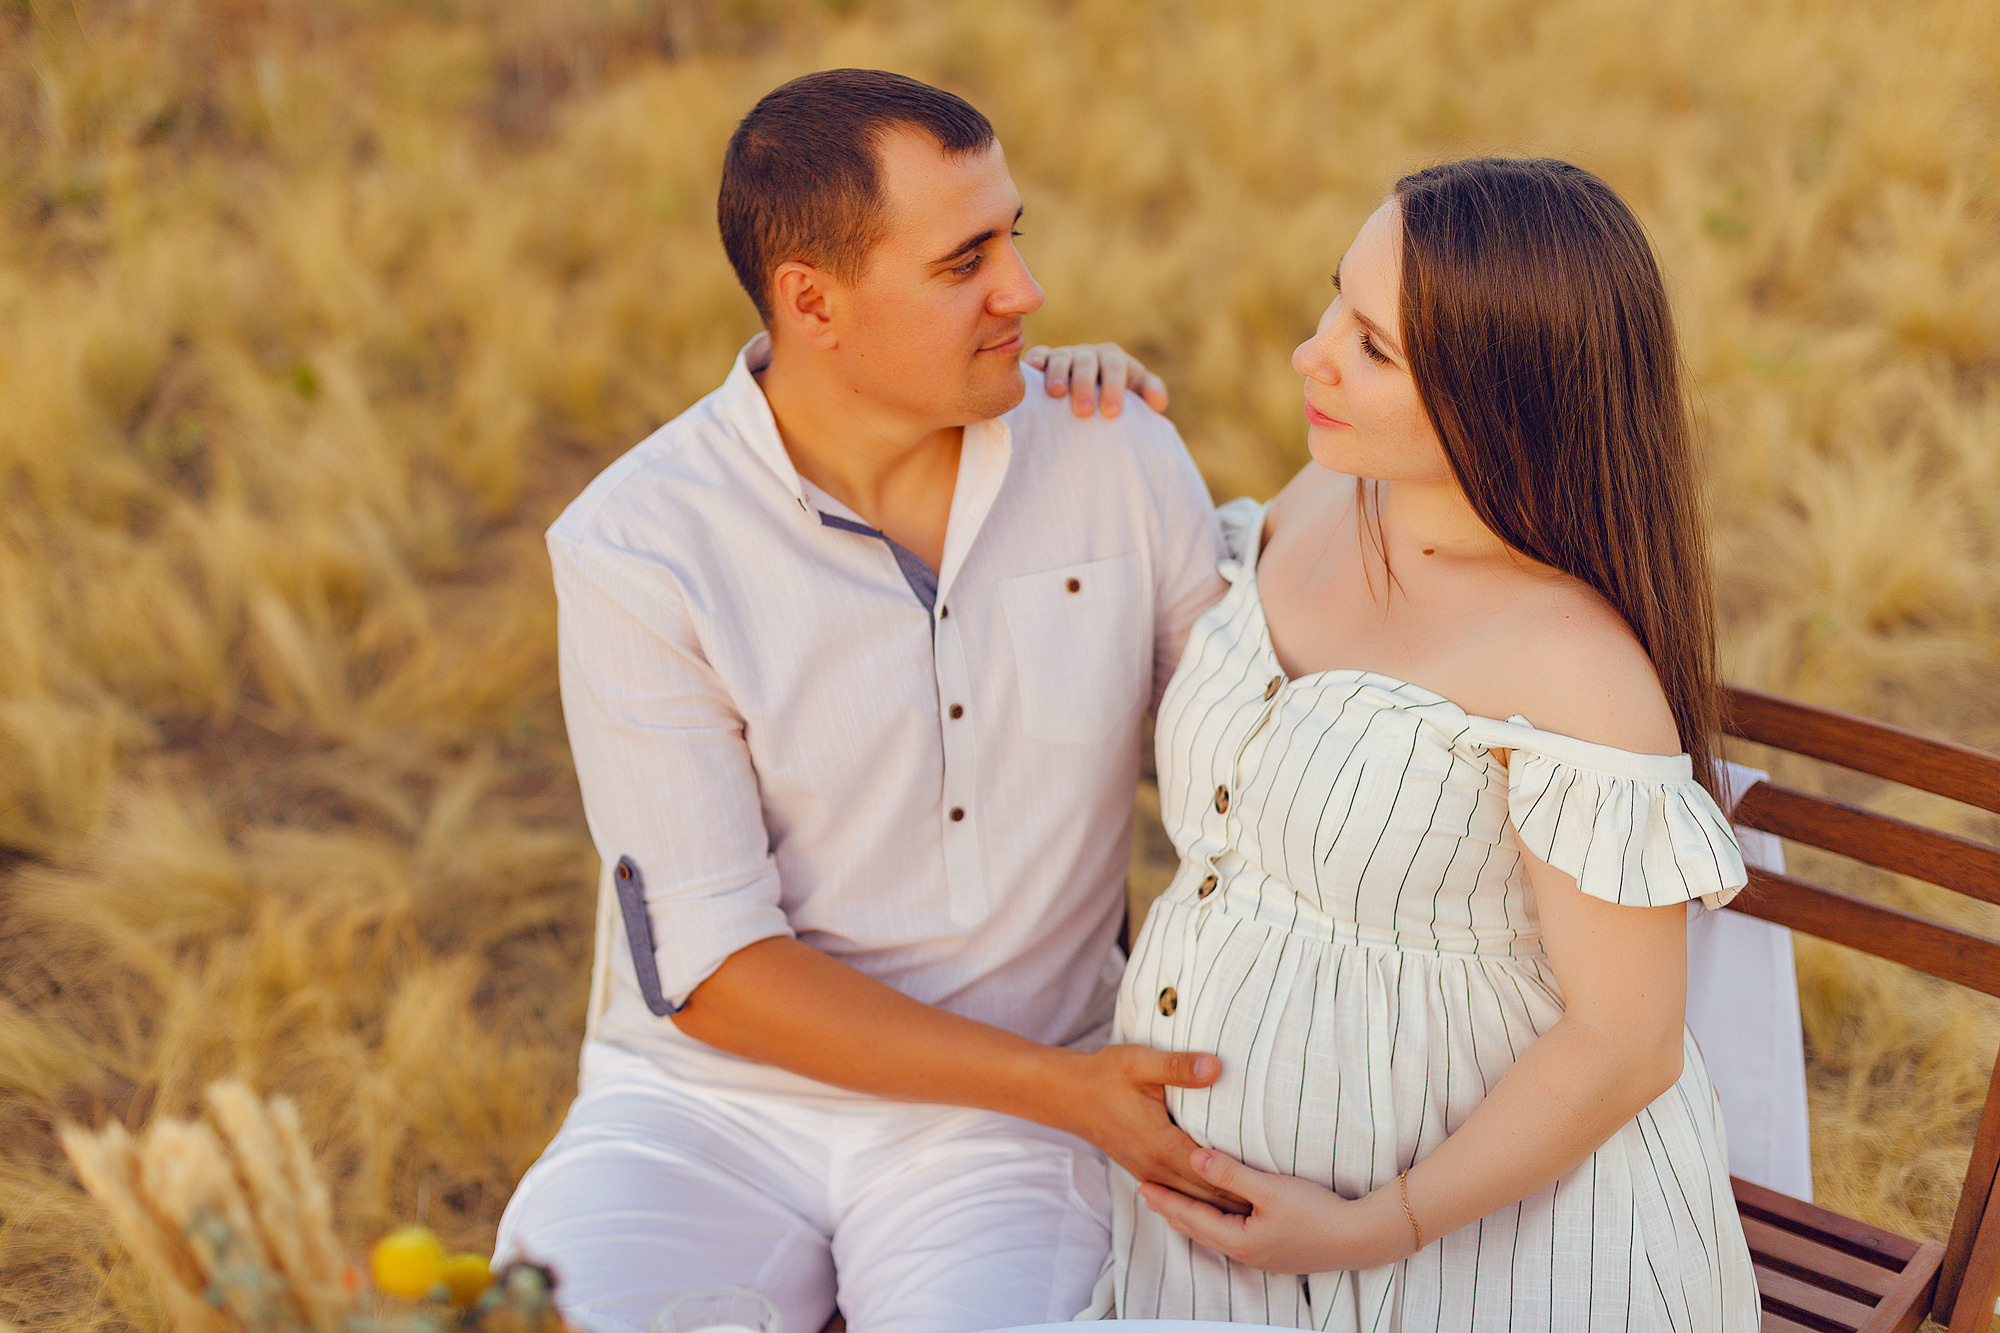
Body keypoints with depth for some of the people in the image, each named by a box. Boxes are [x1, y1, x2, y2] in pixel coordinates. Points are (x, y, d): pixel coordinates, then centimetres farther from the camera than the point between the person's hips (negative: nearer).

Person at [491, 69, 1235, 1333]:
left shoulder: (1120, 456, -3)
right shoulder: (635, 551, -12)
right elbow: (709, 966, -12)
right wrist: (1058, 1087, -17)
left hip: (1000, 1134, 2)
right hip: (706, 1103, -1)